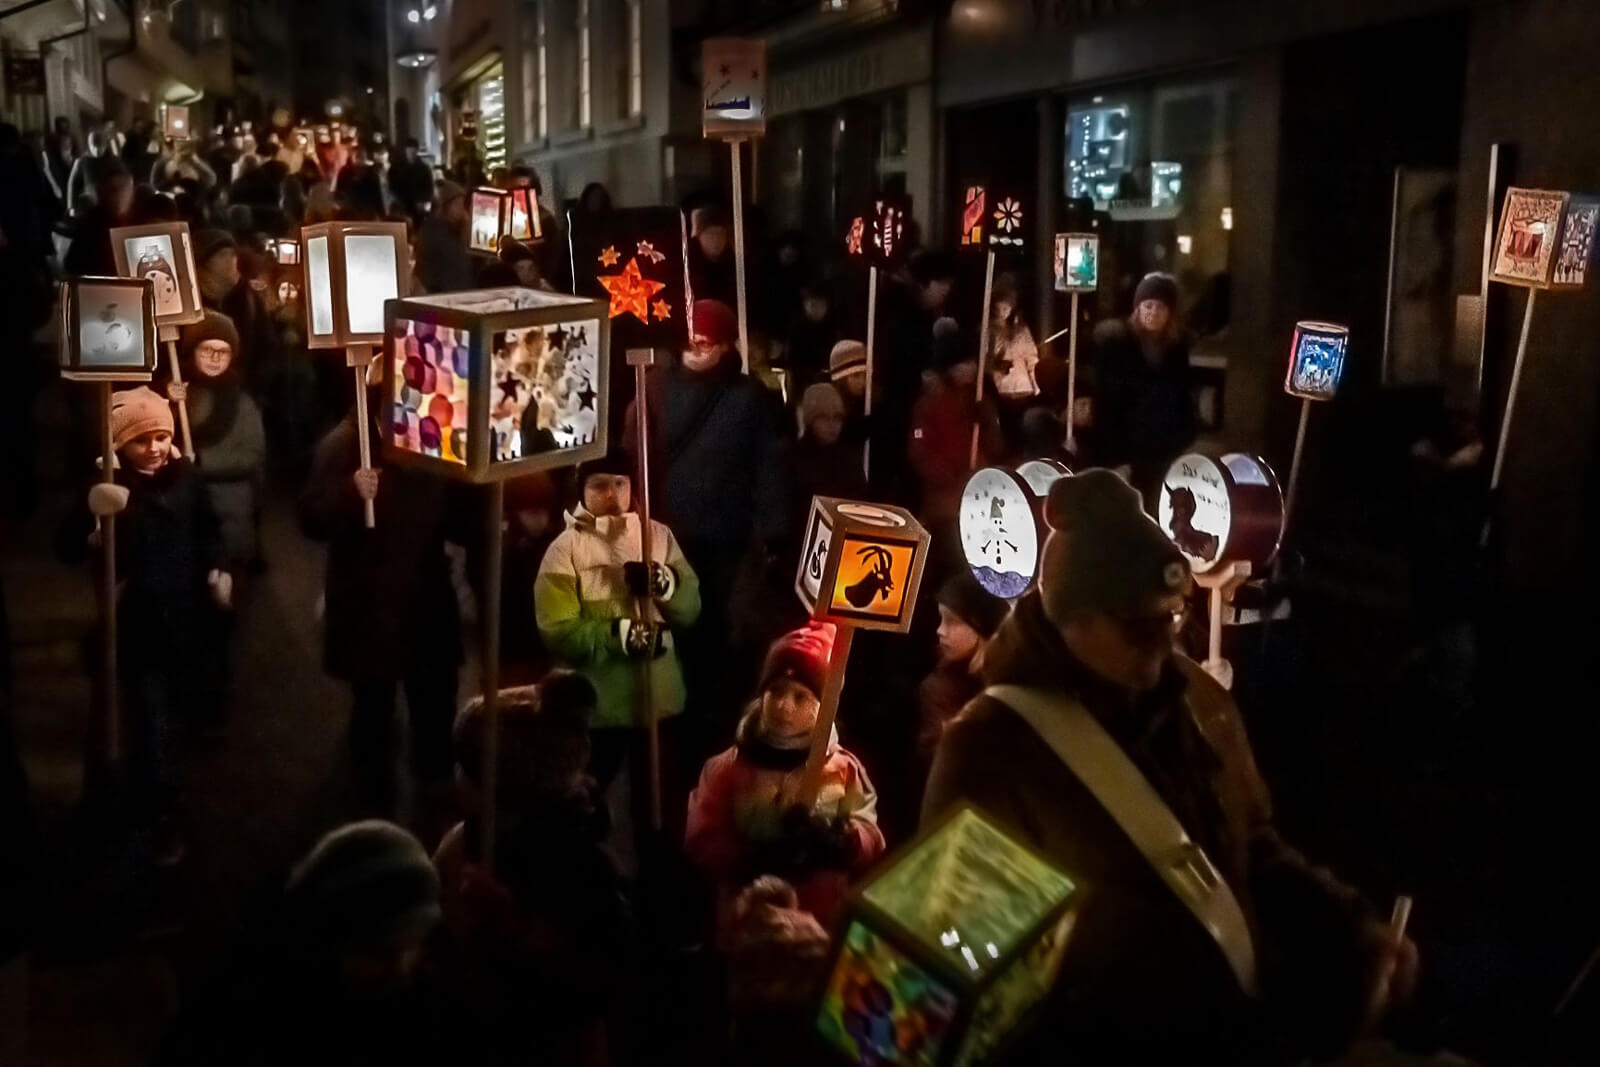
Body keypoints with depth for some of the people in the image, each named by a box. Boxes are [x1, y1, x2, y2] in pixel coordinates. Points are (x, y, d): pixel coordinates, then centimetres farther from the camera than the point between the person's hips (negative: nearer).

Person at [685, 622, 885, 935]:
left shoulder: (843, 768, 0)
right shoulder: (727, 768, -2)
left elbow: (871, 847, -5)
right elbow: (703, 846, -10)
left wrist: (836, 839, -26)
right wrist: (761, 857, -25)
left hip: (823, 929, 0)